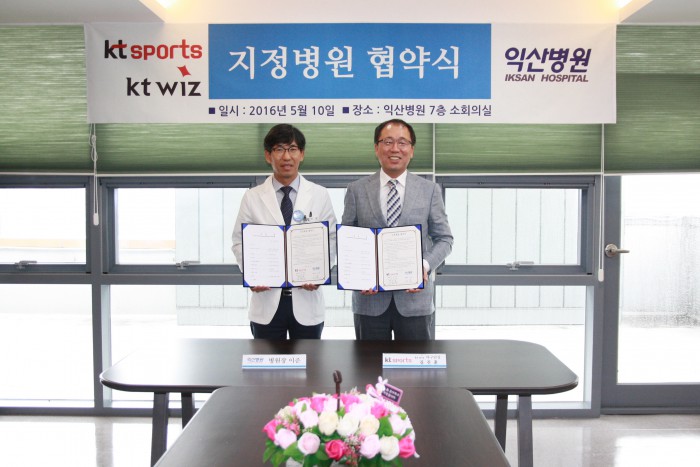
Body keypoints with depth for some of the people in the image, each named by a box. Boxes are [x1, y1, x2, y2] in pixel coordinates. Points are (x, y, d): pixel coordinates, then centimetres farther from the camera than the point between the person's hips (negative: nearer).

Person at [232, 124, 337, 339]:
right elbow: (240, 243, 5)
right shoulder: (252, 198, 1)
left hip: (306, 299, 0)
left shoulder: (320, 195, 2)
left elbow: (331, 241, 5)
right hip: (267, 300, 0)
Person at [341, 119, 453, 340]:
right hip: (369, 296, 0)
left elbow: (444, 238, 7)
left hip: (415, 296, 0)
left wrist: (425, 265, -12)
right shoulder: (357, 190, 5)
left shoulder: (429, 190, 5)